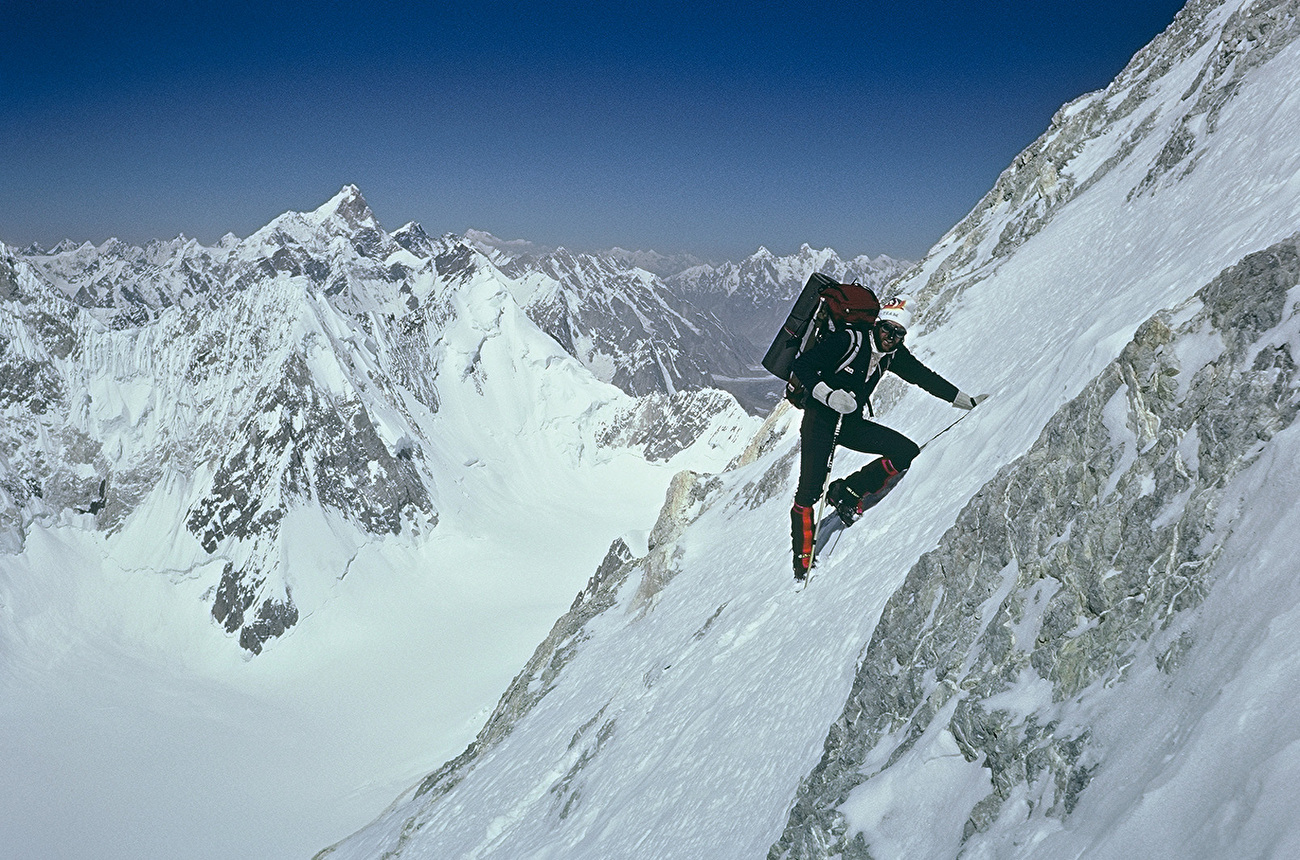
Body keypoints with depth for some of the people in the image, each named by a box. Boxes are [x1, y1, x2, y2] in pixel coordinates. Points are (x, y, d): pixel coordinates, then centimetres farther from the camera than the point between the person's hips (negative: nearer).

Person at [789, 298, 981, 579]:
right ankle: (803, 562, -3)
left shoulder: (893, 355, 1)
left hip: (852, 422, 6)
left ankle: (846, 493, -2)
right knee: (809, 491, -14)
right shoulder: (850, 338, -17)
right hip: (821, 418, -6)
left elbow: (926, 377, 13)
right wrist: (829, 395, -34)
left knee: (907, 452, -9)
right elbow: (802, 366, -19)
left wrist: (969, 401, 15)